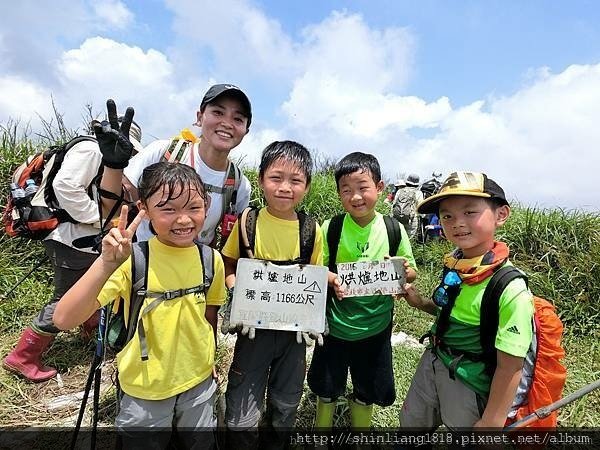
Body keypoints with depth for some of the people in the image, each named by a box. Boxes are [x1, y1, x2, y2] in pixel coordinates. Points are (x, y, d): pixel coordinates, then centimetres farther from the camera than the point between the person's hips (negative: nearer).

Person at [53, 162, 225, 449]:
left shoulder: (211, 259, -11)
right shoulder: (132, 259, -22)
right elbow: (64, 320, -29)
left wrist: (209, 360, 11)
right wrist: (106, 263, -41)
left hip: (199, 384, 3)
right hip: (144, 392, -2)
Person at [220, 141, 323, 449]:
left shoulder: (311, 230, -6)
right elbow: (227, 264, 1)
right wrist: (236, 285, -18)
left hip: (295, 328, 2)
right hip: (255, 326, -2)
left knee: (286, 408, 22)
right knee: (242, 418, 6)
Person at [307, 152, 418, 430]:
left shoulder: (394, 230, -8)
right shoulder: (330, 228, -10)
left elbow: (411, 273, 1)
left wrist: (402, 272, -21)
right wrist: (331, 280, -25)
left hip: (376, 326, 1)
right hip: (336, 323, 0)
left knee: (366, 391, 22)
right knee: (327, 388, 20)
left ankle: (360, 430, 49)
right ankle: (321, 428, 48)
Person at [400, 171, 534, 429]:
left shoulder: (511, 290, -29)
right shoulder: (454, 262, -9)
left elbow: (509, 367, -21)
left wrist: (491, 423, -13)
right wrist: (420, 303, -6)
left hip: (469, 384, -6)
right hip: (432, 363, 7)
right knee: (409, 422, 26)